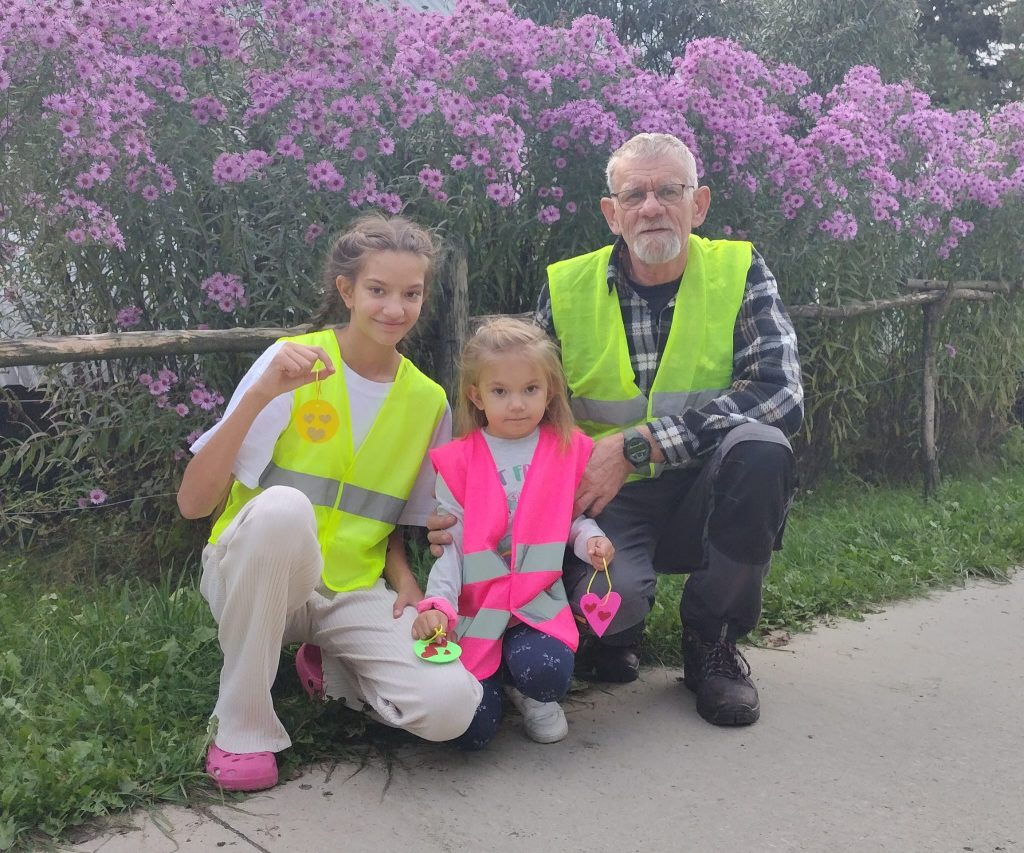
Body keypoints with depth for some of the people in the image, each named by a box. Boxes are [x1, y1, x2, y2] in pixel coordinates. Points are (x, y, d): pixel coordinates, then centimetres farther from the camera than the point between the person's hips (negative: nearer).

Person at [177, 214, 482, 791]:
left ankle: (329, 664, 8)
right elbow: (194, 502, -17)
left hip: (354, 593, 3)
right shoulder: (293, 363, -10)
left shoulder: (428, 401, 3)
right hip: (251, 578, -2)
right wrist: (260, 395, -29)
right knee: (281, 506, -38)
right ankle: (243, 725, -18)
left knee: (450, 706, -24)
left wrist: (403, 577, -7)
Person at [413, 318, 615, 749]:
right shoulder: (459, 461, 1)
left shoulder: (569, 450, 5)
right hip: (475, 605, 0)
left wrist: (590, 540, -9)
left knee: (547, 674, -32)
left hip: (538, 600, 1)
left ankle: (529, 693, 9)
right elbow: (449, 542, -1)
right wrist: (438, 602, -15)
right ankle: (492, 677, 23)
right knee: (471, 731, -15)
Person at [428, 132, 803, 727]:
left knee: (761, 448, -31)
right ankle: (617, 633, 9)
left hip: (702, 496, 2)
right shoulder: (567, 291, 0)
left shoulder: (739, 272, -3)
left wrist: (638, 445, -24)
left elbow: (780, 393, -17)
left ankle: (713, 644, -6)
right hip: (606, 500, -1)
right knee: (609, 593, -34)